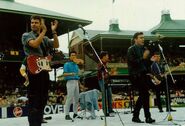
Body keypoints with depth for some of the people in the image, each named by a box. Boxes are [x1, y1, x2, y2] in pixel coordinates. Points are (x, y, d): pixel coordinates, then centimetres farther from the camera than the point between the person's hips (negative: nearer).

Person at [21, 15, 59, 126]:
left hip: (44, 70, 7)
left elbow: (56, 45, 6)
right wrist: (44, 31, -10)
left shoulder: (45, 38, 21)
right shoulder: (26, 35, 4)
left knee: (43, 99, 9)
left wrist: (54, 31, -1)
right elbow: (34, 44, -16)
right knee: (34, 100, -10)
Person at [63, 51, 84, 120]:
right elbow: (64, 74, -8)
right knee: (69, 98, -13)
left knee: (77, 98, 5)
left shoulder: (76, 65, 20)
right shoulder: (67, 64, 2)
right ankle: (67, 114, -12)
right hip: (70, 81, -7)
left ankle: (75, 113, 13)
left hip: (76, 82, 7)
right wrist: (70, 74, -27)